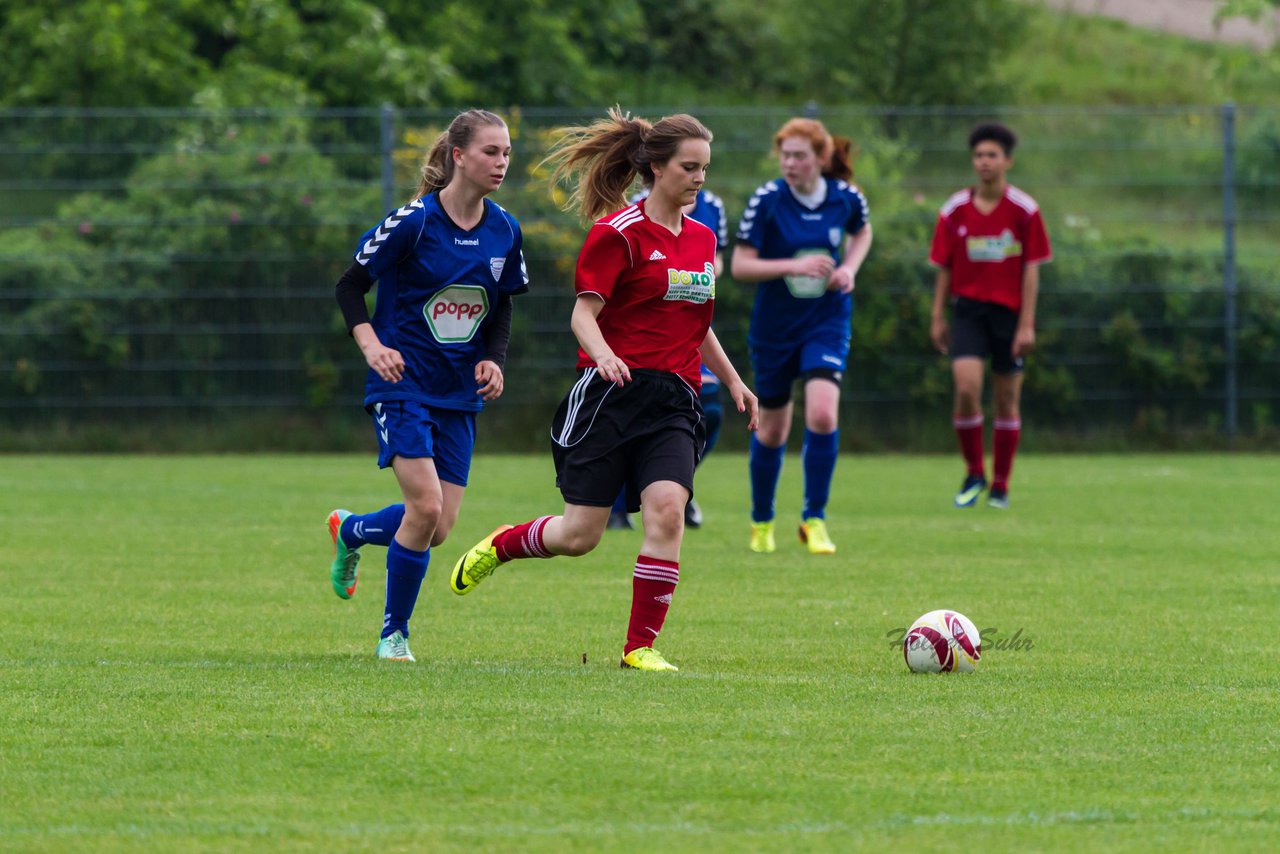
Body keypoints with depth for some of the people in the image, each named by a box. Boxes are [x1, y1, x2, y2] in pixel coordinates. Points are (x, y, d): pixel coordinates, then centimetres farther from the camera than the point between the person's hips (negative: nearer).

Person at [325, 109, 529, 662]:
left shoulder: (505, 232, 3)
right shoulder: (414, 222, -14)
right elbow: (350, 286, -7)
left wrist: (492, 360, -2)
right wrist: (372, 345, -22)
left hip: (458, 391, 6)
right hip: (403, 384, -6)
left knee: (439, 528, 1)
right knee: (426, 508, -17)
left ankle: (350, 531, 33)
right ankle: (393, 633, 2)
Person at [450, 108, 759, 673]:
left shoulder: (701, 238, 15)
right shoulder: (618, 233, -7)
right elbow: (583, 312, -13)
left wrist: (732, 380, 25)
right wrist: (603, 352, -32)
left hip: (674, 402, 5)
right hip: (613, 392, -5)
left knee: (666, 510, -18)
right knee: (579, 535, -2)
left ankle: (641, 646, -10)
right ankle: (499, 546, 31)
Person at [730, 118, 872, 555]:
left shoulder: (847, 197, -7)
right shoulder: (766, 200, -14)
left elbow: (861, 232, 16)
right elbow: (739, 265, -14)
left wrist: (850, 268, -3)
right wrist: (795, 265, -26)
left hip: (827, 322, 0)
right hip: (774, 326, 0)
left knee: (823, 415, -20)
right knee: (772, 429, 11)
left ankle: (814, 519, -7)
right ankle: (761, 522, 32)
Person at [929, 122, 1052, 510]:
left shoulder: (1024, 211, -2)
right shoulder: (955, 211, 3)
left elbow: (1031, 269, -2)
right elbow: (943, 268, 8)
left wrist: (1027, 324, -7)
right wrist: (938, 318, 4)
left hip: (1009, 311, 0)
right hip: (968, 309, 0)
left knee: (1007, 400, 4)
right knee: (967, 387, -17)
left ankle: (1000, 486, 15)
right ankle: (974, 473, 1)